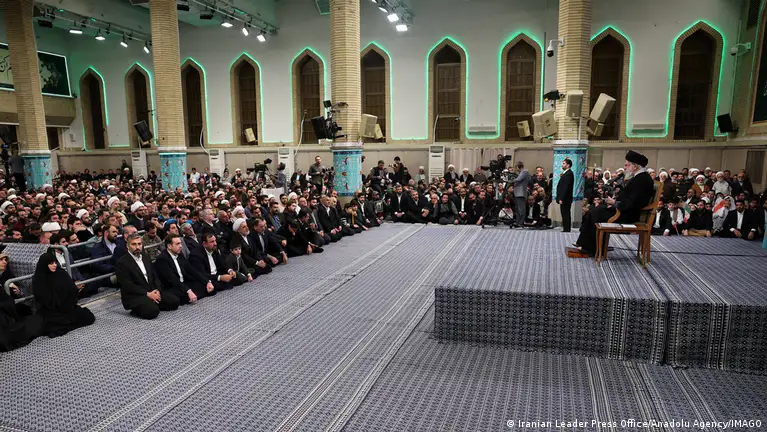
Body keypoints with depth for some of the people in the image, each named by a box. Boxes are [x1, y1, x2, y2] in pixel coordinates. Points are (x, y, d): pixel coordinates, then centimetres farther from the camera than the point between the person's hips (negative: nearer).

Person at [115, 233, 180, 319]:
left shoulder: (146, 258, 17)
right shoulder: (121, 263, -7)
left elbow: (155, 277, 16)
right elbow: (128, 286, -15)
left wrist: (157, 290, -5)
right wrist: (147, 294, -19)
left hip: (152, 292, 7)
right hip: (134, 297, -7)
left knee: (175, 301, -11)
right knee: (152, 311, -31)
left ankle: (152, 306, 3)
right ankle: (137, 309, -3)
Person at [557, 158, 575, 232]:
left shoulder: (568, 174, -15)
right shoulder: (566, 173, 15)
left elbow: (566, 187, -21)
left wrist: (561, 199, -21)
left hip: (565, 199, -10)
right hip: (564, 198, 10)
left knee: (566, 215, -5)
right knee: (565, 214, 12)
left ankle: (566, 230, -1)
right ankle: (565, 229, 18)